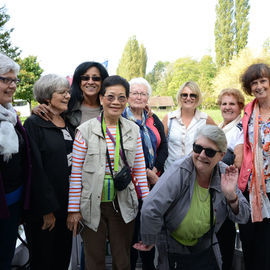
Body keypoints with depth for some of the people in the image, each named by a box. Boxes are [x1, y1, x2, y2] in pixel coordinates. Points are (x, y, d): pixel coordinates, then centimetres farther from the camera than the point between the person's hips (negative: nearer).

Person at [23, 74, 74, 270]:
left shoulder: (67, 123, 9)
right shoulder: (34, 124, -12)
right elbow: (35, 170, -16)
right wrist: (47, 209, -16)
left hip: (67, 202, 6)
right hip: (44, 207, -6)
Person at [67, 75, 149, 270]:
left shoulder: (133, 130, 3)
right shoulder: (85, 130, -6)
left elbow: (140, 169, 7)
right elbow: (76, 173, -5)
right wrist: (74, 209, -5)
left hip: (123, 205, 2)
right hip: (93, 206, -2)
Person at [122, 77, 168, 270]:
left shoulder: (154, 120, 13)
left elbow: (163, 147, 6)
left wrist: (154, 171, -10)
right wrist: (146, 173, -15)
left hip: (153, 181, 5)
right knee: (132, 224, 2)